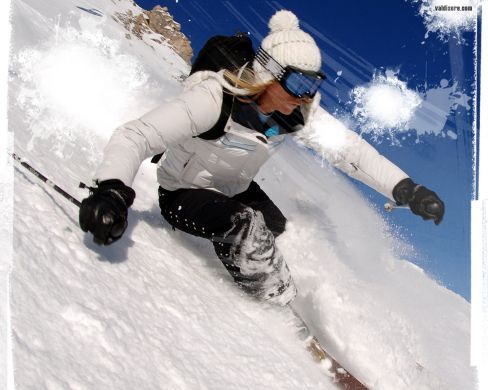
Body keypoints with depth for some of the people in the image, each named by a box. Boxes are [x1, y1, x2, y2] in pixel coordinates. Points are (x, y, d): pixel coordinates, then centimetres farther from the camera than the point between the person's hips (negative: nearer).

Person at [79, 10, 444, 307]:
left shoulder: (299, 112, -16)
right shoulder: (215, 99, -34)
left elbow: (351, 149, -17)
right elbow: (135, 136, -38)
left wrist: (405, 189, -32)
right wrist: (112, 189, -57)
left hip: (235, 189, 7)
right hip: (183, 193, -7)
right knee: (246, 226, -29)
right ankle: (284, 310, -12)